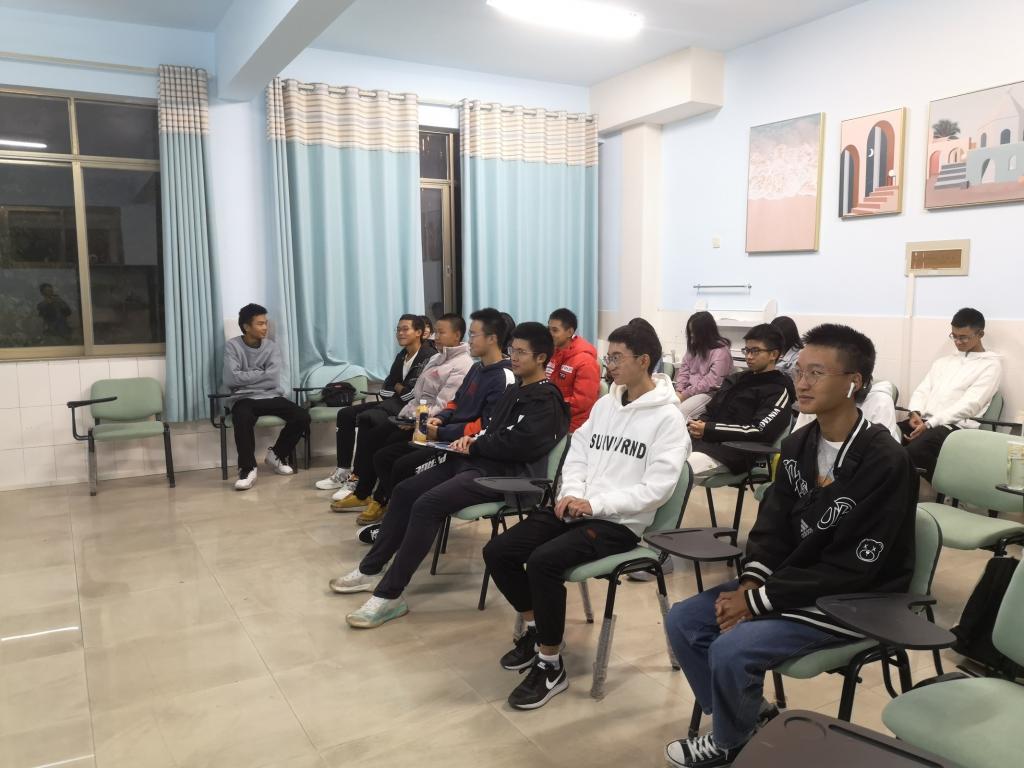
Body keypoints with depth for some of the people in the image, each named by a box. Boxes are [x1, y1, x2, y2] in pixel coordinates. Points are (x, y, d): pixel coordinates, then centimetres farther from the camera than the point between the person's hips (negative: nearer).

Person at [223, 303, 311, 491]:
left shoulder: (272, 346, 7)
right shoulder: (232, 345, -1)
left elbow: (273, 379, -9)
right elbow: (230, 379, -15)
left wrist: (246, 376, -9)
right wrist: (260, 374, -8)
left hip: (271, 396, 4)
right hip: (244, 399, -3)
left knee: (302, 416, -19)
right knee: (243, 419, -38)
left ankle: (277, 455, 6)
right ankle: (248, 469, -20)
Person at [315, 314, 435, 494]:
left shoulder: (428, 356, -10)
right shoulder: (401, 356, 18)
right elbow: (385, 390, 14)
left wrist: (398, 388, -1)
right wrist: (401, 389, -6)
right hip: (394, 403, 10)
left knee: (365, 418, -29)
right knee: (345, 414, 3)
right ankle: (342, 472, 4)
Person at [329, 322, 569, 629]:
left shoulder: (546, 399, -10)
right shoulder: (515, 391, 20)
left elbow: (517, 445, -21)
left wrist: (473, 446, -8)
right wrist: (473, 440, 1)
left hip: (502, 473, -10)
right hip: (477, 462, 10)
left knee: (427, 505, -27)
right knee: (404, 491, 5)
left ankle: (389, 596, -20)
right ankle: (369, 571, 15)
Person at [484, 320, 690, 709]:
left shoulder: (667, 418, -8)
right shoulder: (605, 404, 14)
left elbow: (658, 487, -16)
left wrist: (596, 504, -20)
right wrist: (571, 494, -6)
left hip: (620, 523, -7)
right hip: (575, 508, 7)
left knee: (543, 561, -30)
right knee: (497, 551, -6)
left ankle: (551, 667, -11)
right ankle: (536, 628, 17)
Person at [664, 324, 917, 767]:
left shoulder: (885, 463, -22)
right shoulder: (798, 445, 3)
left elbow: (851, 568, -22)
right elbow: (773, 525, 7)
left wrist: (759, 600, -20)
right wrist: (750, 582, -12)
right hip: (787, 581, 8)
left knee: (731, 648, -24)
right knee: (683, 620, -3)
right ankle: (747, 714, 16)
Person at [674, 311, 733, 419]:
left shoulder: (721, 351, -12)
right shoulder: (694, 346, 13)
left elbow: (711, 382, -18)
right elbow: (684, 369, 11)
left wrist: (685, 394, -18)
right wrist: (679, 390, -7)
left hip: (709, 393, -7)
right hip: (690, 390, 7)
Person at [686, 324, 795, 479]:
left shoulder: (778, 391, 1)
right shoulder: (735, 379, 23)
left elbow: (762, 432, -13)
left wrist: (708, 429, -15)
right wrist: (698, 424, -3)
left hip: (733, 452, -7)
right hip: (702, 439, 7)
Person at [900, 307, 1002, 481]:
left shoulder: (991, 364, 5)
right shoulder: (943, 362, 26)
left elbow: (970, 404, -7)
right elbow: (922, 390, 18)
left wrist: (930, 424, -16)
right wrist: (915, 413, -7)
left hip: (955, 427, -6)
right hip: (924, 421, 6)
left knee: (914, 450, -37)